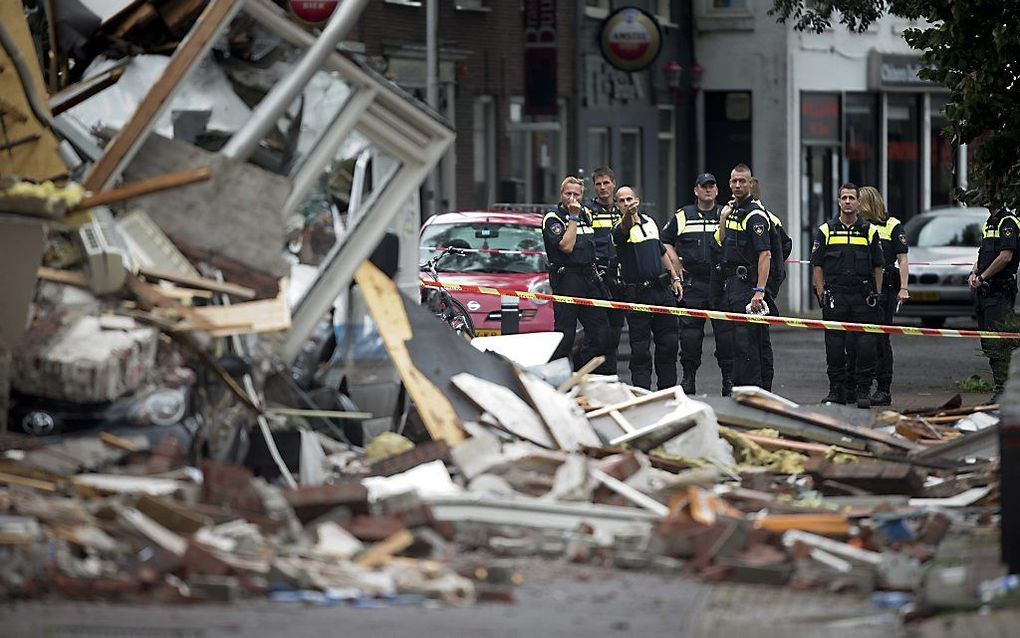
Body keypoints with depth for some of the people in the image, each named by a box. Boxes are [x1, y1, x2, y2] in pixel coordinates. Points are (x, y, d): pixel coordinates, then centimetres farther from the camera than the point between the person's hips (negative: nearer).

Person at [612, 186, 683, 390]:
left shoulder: (649, 222, 14)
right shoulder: (620, 229, -8)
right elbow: (625, 230, -34)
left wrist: (675, 278, 19)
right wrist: (629, 215, -56)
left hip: (663, 291, 6)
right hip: (638, 295, -6)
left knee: (669, 342, 9)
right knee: (640, 349, -4)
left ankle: (668, 389, 19)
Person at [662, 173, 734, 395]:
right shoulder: (682, 216, 10)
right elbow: (665, 241, 17)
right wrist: (676, 264, 5)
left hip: (721, 284, -1)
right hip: (692, 283, 1)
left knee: (726, 332, -3)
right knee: (690, 332, 0)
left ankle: (730, 377, 4)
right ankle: (688, 378, 7)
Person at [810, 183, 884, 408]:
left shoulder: (870, 231, 9)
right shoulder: (825, 230, 7)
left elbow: (878, 267, 10)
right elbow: (817, 266, 6)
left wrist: (876, 296, 3)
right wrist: (822, 296, -2)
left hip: (863, 296, 0)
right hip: (835, 295, 0)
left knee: (865, 345, -3)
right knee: (834, 345, 1)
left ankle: (863, 390, 4)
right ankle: (836, 390, 10)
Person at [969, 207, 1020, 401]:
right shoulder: (990, 223, 20)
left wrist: (982, 278, -13)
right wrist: (973, 274, 6)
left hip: (999, 292, -10)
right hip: (985, 291, 10)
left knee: (997, 345, -12)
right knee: (987, 344, 10)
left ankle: (1003, 391, -11)